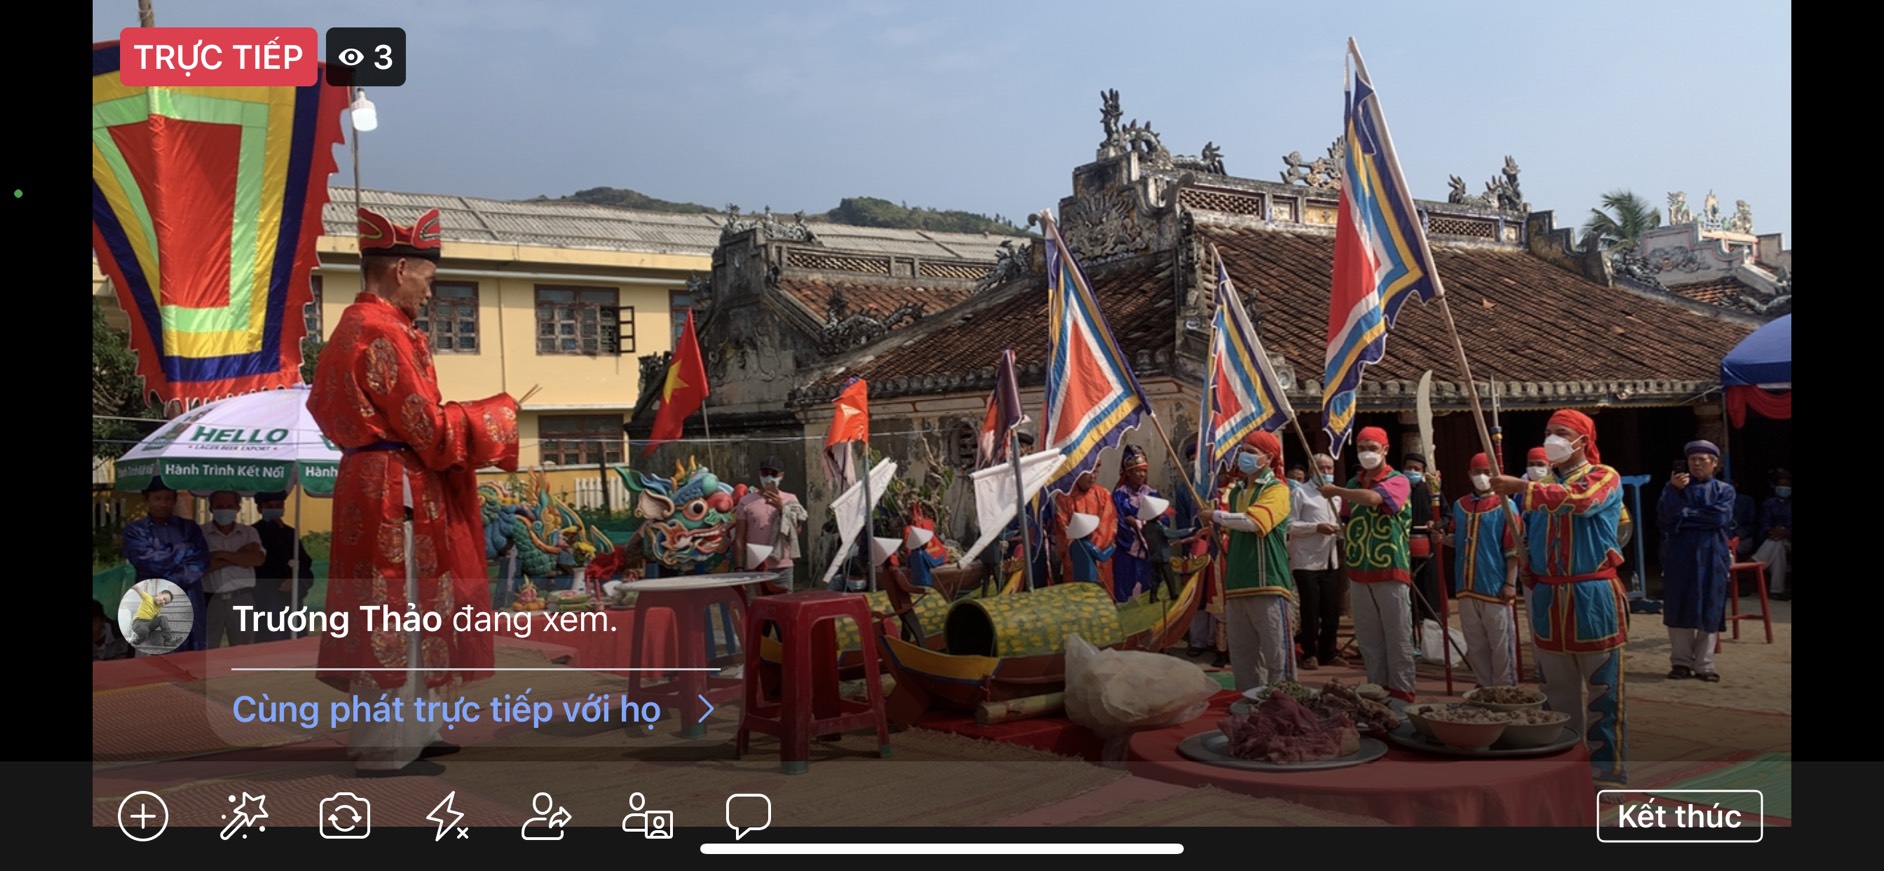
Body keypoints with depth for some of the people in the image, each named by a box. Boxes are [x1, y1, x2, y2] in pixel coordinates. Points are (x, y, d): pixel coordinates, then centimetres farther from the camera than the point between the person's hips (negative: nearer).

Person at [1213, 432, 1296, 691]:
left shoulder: (1277, 490, -3)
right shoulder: (1237, 491, 18)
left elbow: (1254, 522, -19)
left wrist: (1217, 516, -7)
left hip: (1268, 586, -7)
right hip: (1237, 586, 7)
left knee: (1275, 655, -6)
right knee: (1242, 657, 10)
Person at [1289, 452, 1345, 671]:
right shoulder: (1300, 492, -3)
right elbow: (1290, 524, -11)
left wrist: (1343, 529, 3)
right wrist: (1316, 527, -20)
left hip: (1331, 562, 6)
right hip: (1307, 561, -6)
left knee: (1332, 610, 7)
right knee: (1310, 611, -2)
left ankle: (1329, 652, 18)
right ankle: (1310, 654, 8)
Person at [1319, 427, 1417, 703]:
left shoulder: (1398, 481, -5)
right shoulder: (1354, 484, 13)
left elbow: (1373, 498, -25)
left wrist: (1335, 491, -14)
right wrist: (1346, 562, 9)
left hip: (1390, 571, -6)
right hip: (1359, 572, 6)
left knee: (1397, 637, 0)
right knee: (1368, 638, 10)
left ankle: (1402, 694, 5)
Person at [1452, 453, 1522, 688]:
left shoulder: (1505, 506, -5)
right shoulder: (1460, 505, 11)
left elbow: (1513, 548, -8)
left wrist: (1510, 583, -14)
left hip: (1495, 587, -5)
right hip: (1466, 587, 5)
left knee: (1500, 643, 1)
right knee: (1475, 643, 12)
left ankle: (1504, 689, 10)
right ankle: (1484, 685, 22)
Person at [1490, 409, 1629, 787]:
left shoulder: (1604, 477, -2)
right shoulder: (1543, 486, 15)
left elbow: (1578, 500, -25)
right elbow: (1528, 538, 23)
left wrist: (1521, 487, -29)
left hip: (1593, 597, -6)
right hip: (1548, 596, 6)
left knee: (1603, 689, -1)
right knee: (1557, 691, 12)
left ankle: (1609, 770, 5)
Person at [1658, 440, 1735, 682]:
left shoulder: (1724, 490, 7)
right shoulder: (1675, 486, 9)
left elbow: (1720, 518, -10)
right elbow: (1664, 516, -6)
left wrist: (1685, 515, -7)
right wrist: (1674, 490, -20)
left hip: (1711, 556, 0)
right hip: (1680, 554, 1)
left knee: (1709, 611, 0)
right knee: (1679, 608, 0)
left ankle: (1704, 664, 6)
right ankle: (1681, 662, 8)